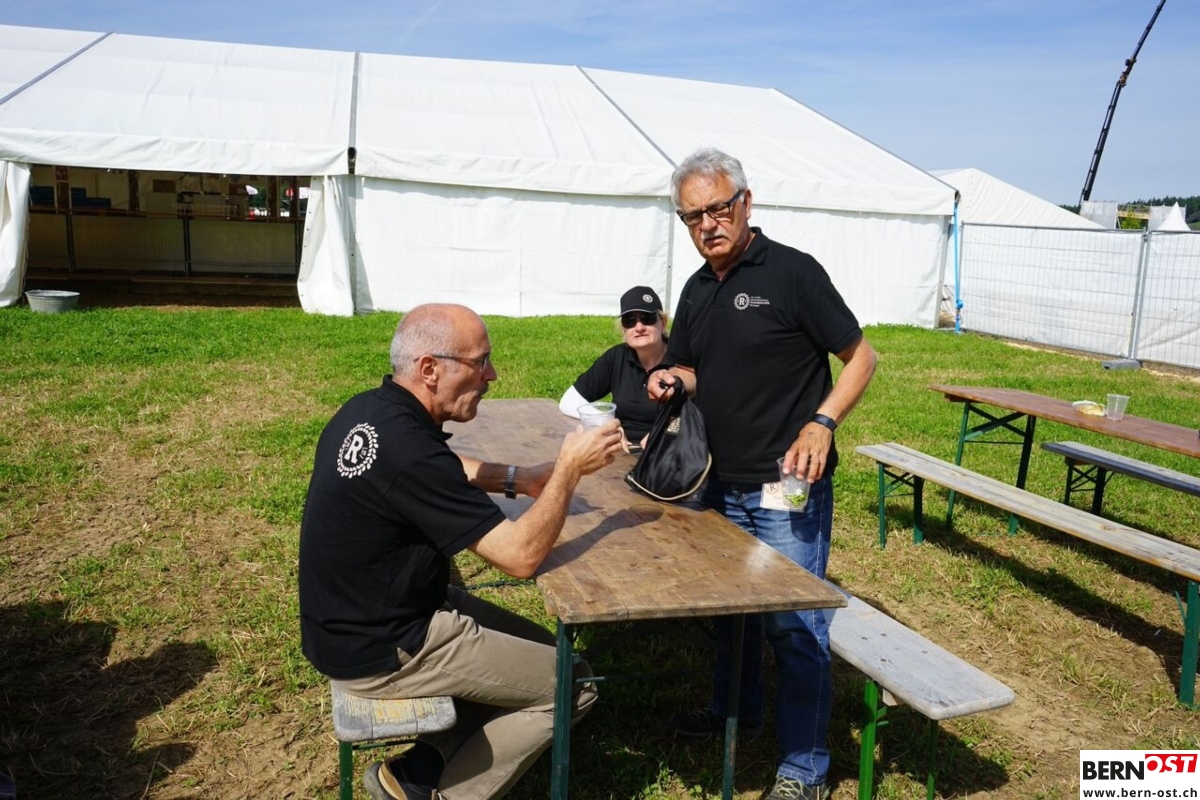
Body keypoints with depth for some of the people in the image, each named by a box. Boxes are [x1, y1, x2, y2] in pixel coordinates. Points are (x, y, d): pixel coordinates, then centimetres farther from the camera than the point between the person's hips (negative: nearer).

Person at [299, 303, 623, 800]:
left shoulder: (369, 411, -2)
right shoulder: (408, 450, -30)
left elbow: (446, 472, 19)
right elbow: (522, 555, -26)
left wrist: (519, 479, 4)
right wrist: (569, 468, -15)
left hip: (357, 619, 9)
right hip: (380, 651, -9)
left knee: (538, 651, 17)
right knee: (571, 682, -1)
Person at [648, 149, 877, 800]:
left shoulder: (792, 272, -11)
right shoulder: (697, 290, 9)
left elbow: (860, 358, -8)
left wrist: (821, 422, -23)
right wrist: (669, 379, -3)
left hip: (787, 488, -7)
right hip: (719, 485, 7)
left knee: (793, 625, 0)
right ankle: (736, 707, 44)